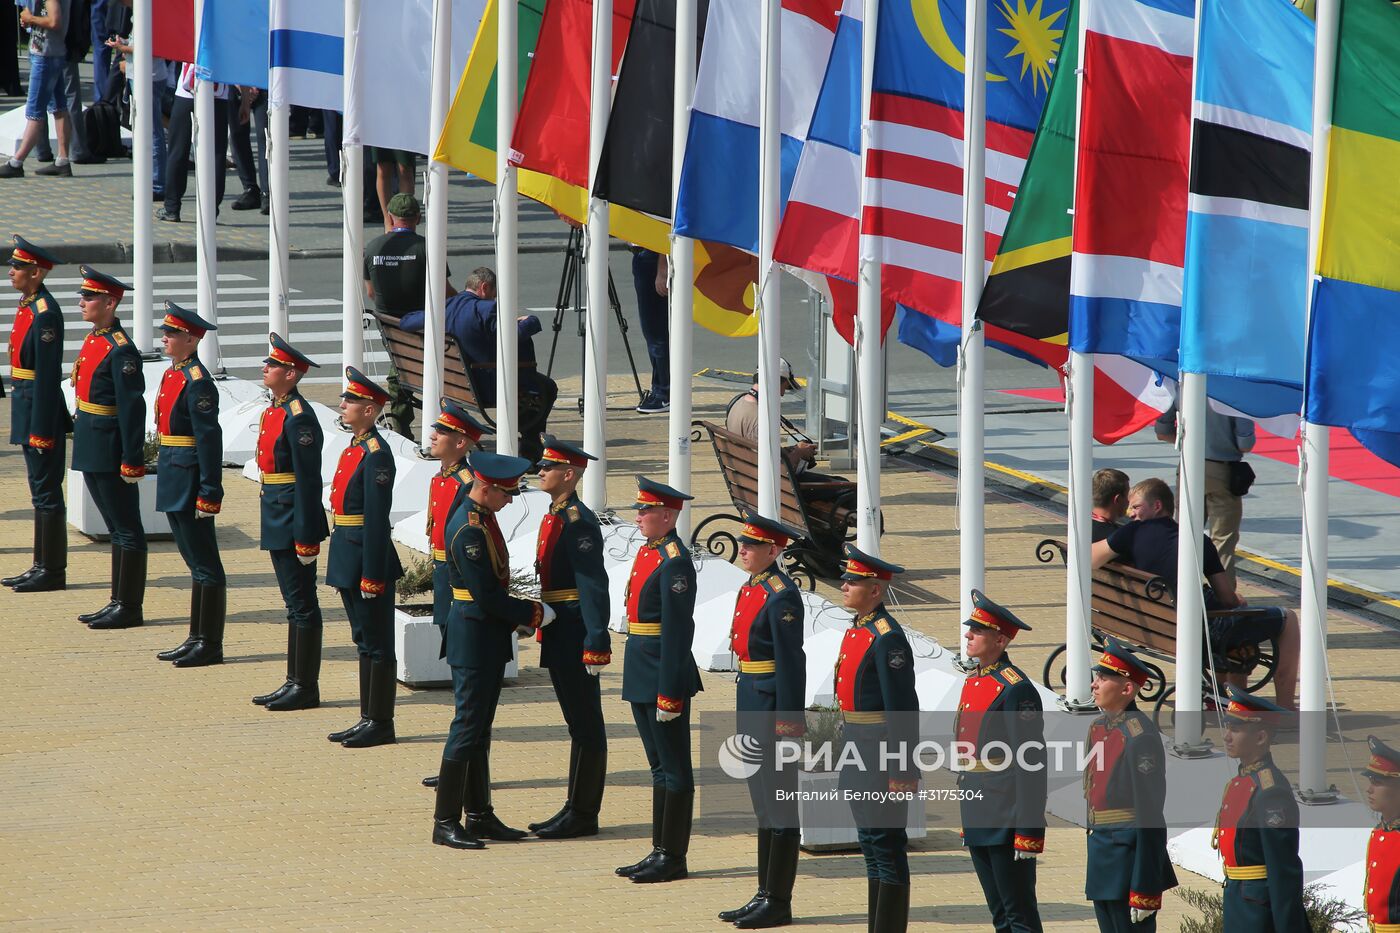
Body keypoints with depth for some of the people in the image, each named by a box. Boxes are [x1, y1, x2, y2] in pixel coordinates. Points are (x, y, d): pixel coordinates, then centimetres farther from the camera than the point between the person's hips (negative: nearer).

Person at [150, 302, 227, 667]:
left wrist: (209, 494, -21)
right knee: (196, 564, 15)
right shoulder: (173, 374, 12)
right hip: (174, 486, 10)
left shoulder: (197, 383, -17)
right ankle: (197, 638, 21)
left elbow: (210, 440, -20)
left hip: (190, 484, -10)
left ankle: (210, 645, 2)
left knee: (205, 565, -3)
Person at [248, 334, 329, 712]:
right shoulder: (274, 411, 13)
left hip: (292, 520, -10)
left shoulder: (299, 417, -17)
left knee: (302, 605, -3)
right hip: (277, 524, 10)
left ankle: (306, 688, 1)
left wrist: (306, 538, -20)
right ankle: (295, 681, 19)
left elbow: (308, 480, -19)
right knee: (294, 604, 14)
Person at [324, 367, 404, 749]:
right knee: (365, 641, 14)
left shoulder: (376, 454, -17)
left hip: (367, 559, -10)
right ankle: (369, 719, 20)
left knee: (377, 644, -2)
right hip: (348, 560, 10)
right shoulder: (354, 449, 13)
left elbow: (377, 519, -19)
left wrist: (371, 575, -21)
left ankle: (381, 724, 3)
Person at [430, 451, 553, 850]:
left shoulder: (483, 518, 10)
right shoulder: (468, 529, -22)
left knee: (478, 730, 14)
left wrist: (517, 618, 9)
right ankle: (445, 823, -1)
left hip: (489, 639, 10)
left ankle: (480, 816, 21)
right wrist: (534, 613, -12)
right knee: (468, 728, -6)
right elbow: (487, 596, -22)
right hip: (474, 640, -10)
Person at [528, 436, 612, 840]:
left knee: (585, 724, -3)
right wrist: (544, 626, 23)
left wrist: (597, 644, -24)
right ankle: (577, 809, 20)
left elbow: (593, 586, -21)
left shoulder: (579, 522, -17)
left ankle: (583, 815, 1)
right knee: (577, 721, 14)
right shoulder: (554, 517, 13)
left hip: (574, 636, -10)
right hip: (559, 636, 10)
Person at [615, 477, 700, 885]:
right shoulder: (647, 552, 13)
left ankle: (673, 858, 3)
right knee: (660, 766, 15)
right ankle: (660, 851, 21)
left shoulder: (674, 563, -17)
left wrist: (668, 694, -21)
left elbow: (676, 633, -19)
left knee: (674, 769, -2)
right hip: (642, 678, 10)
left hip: (664, 677, -10)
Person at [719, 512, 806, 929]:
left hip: (773, 704, -10)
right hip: (752, 704, 10)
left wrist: (787, 721, -20)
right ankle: (765, 895, 20)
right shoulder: (750, 589, 13)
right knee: (764, 801, 14)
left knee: (778, 800, -3)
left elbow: (791, 661, -18)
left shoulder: (781, 596, -16)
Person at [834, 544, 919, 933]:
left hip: (881, 754, -10)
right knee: (871, 843, 14)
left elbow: (903, 709, -19)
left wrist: (903, 771, -20)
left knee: (886, 846, -5)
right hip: (858, 755, 10)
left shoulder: (887, 639, -17)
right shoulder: (856, 630, 13)